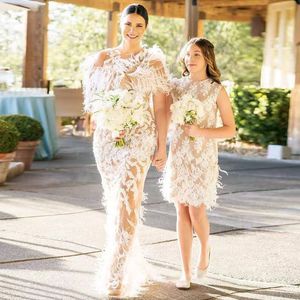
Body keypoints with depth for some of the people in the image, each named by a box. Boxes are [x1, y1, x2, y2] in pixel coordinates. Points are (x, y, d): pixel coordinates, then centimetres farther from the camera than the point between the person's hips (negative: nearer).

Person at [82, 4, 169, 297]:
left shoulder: (153, 62, 0)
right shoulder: (102, 59, 6)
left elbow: (160, 107, 0)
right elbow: (92, 100, 10)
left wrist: (161, 146, -4)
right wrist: (109, 123, -4)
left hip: (139, 138, -3)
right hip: (106, 138, 4)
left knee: (127, 203, -12)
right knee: (114, 202, 11)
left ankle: (116, 276, -10)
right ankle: (134, 264, 28)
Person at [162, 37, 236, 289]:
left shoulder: (216, 90, -2)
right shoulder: (176, 86, 7)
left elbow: (230, 129, -3)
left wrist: (201, 132, -16)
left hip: (203, 158, -3)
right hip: (178, 156, 3)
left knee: (196, 212, -5)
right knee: (182, 212, 2)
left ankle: (205, 251, 28)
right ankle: (186, 272, 9)